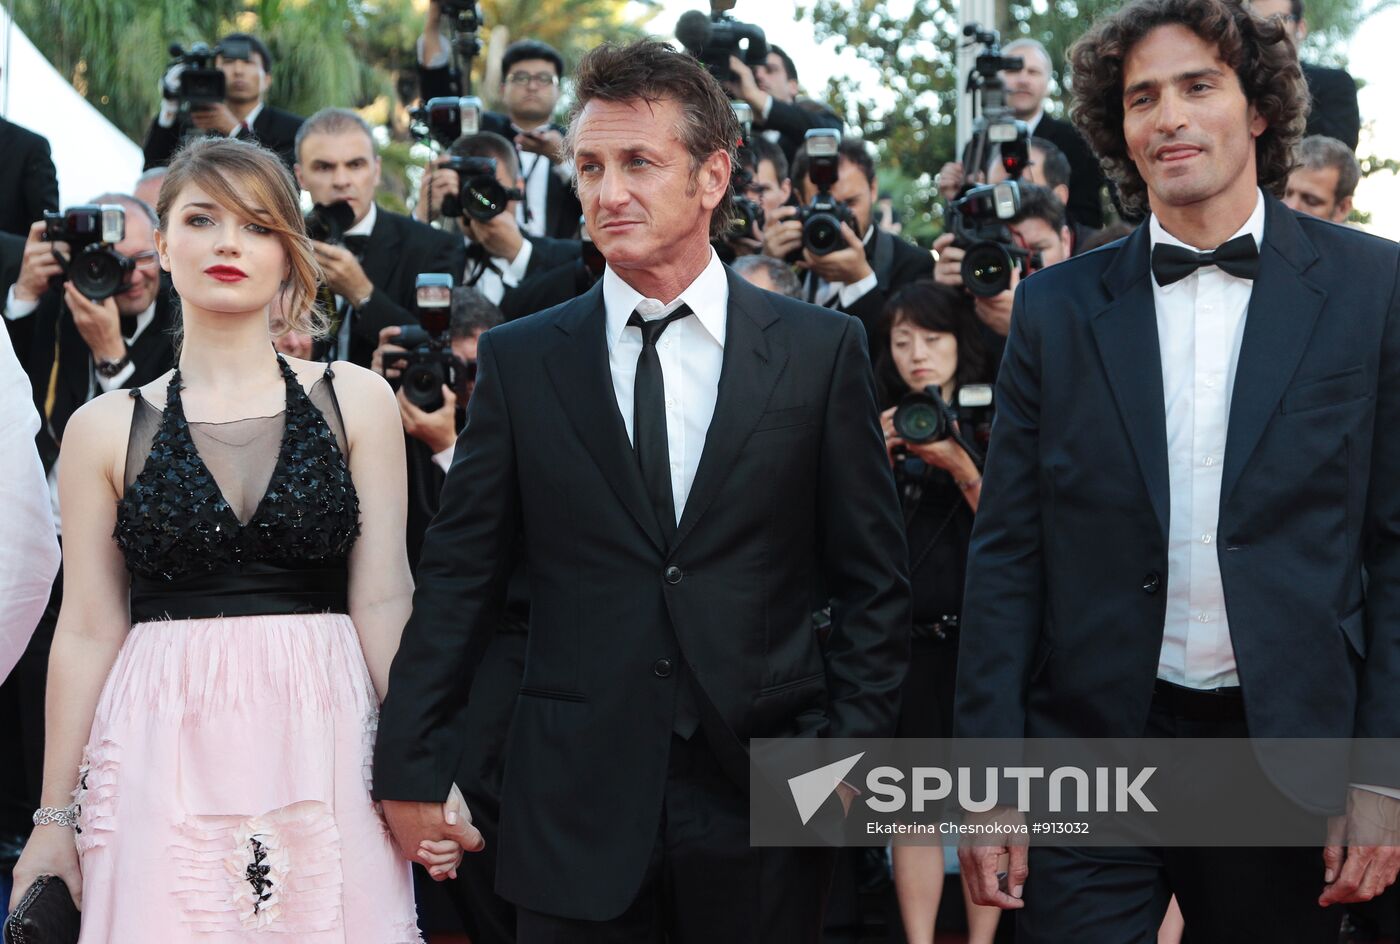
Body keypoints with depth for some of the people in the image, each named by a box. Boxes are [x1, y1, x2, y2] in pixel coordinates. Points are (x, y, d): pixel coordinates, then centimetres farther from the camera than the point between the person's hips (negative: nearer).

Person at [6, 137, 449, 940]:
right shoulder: (107, 429, 5)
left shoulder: (356, 402, 5)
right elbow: (90, 630, 6)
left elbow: (382, 601, 2)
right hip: (164, 759, 0)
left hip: (322, 749, 0)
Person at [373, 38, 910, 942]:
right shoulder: (518, 360, 4)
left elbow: (872, 582, 4)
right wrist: (412, 766, 3)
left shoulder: (822, 350, 2)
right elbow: (459, 579, 6)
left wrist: (849, 752, -4)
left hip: (761, 799, 0)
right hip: (576, 807, 0)